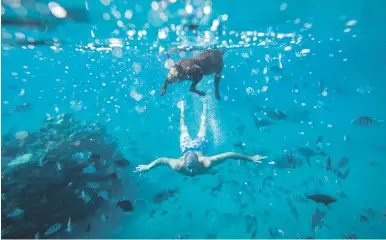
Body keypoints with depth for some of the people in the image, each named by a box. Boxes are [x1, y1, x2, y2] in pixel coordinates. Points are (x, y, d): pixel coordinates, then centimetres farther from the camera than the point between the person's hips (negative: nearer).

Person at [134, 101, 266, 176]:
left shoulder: (206, 164, -43)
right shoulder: (179, 166, -41)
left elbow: (229, 155, -41)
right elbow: (161, 159, -27)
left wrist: (251, 158, -38)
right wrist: (147, 167, -15)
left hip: (199, 146, 0)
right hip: (187, 147, 0)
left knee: (202, 128, 27)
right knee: (184, 130, 29)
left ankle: (204, 107, 50)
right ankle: (182, 108, 51)